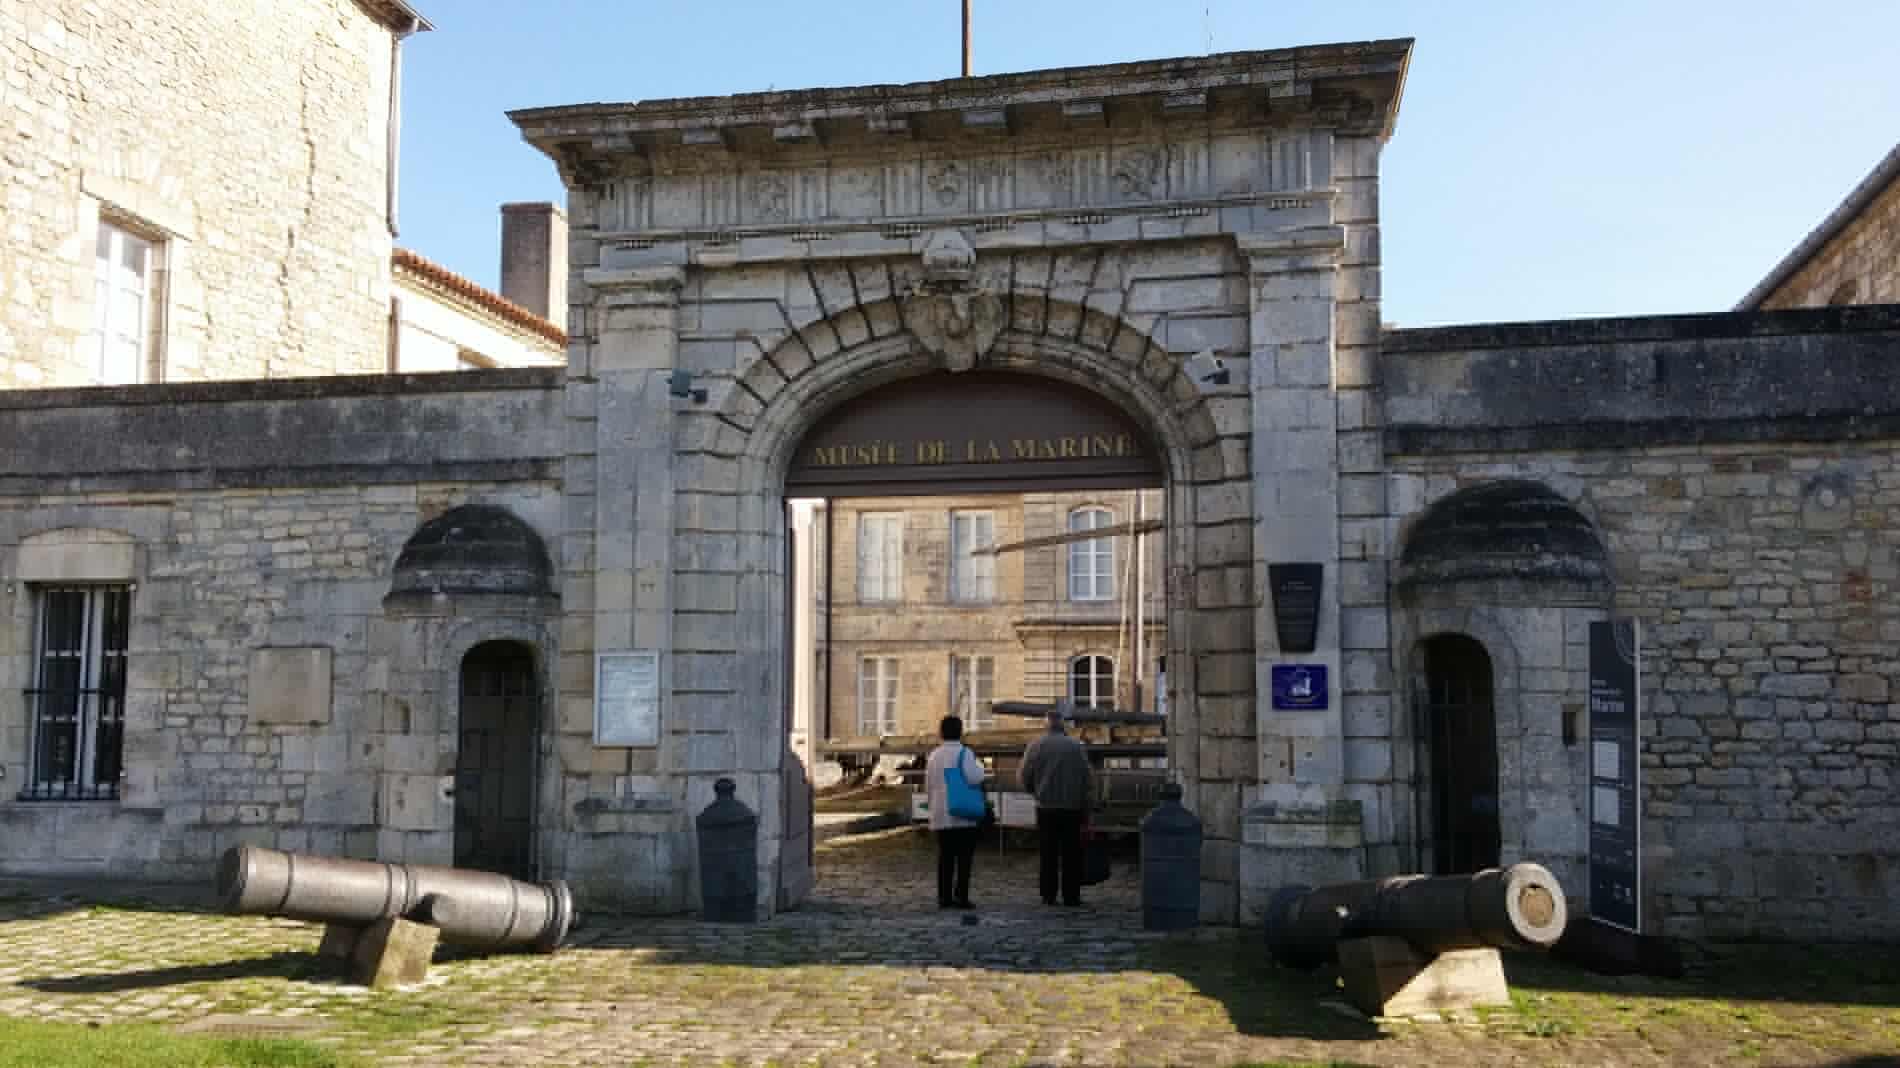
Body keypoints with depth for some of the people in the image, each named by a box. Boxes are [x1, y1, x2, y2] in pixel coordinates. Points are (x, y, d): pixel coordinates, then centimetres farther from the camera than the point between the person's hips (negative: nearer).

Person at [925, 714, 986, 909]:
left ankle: (944, 897, 8)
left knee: (945, 857, 8)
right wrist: (979, 765, -1)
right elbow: (974, 778, -21)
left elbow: (928, 787, 17)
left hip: (940, 816, 5)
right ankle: (961, 896, -4)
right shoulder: (964, 753, -9)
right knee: (964, 857, 0)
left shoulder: (933, 755, 11)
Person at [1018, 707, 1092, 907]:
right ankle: (1071, 896, 3)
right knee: (1071, 853, 4)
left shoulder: (1036, 745, -2)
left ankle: (1048, 895, 7)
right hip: (1072, 806, 0)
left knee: (1048, 853, 7)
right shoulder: (1076, 746, -2)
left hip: (1046, 807, 1)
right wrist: (1084, 808, 7)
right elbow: (1086, 778, -1)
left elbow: (1025, 776, -1)